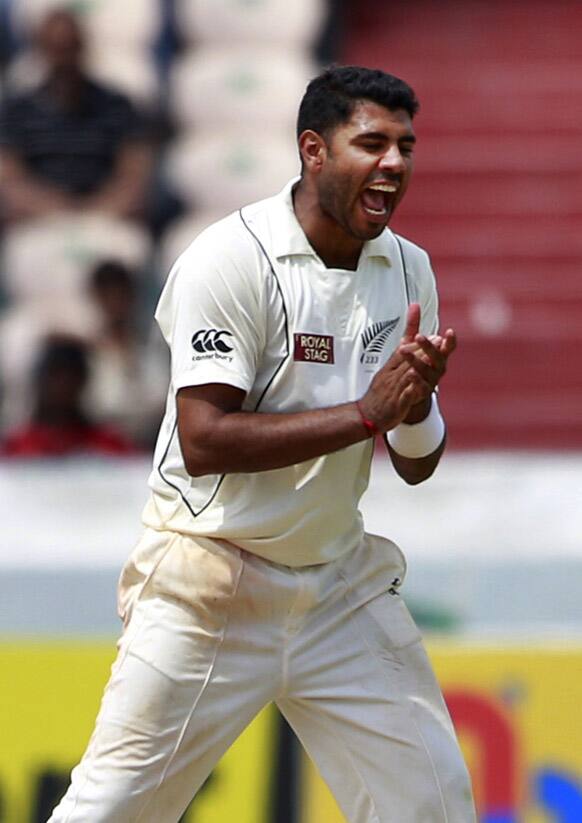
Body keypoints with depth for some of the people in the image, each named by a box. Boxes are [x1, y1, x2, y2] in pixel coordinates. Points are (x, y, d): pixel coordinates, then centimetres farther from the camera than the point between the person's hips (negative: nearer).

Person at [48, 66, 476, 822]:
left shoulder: (407, 269, 5)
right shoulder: (232, 259, -15)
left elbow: (416, 467, 8)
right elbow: (203, 443, -24)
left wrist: (416, 404, -16)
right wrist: (365, 411, -25)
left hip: (340, 584, 6)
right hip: (209, 584, -6)